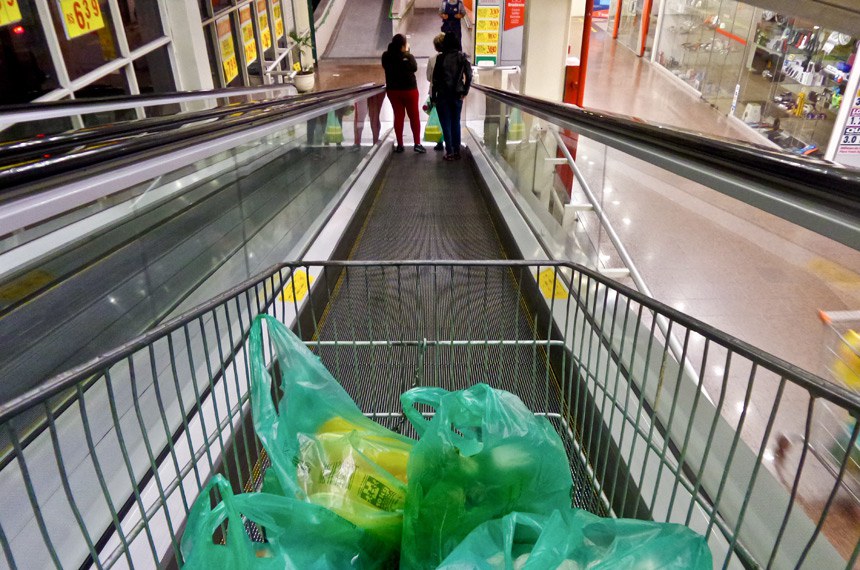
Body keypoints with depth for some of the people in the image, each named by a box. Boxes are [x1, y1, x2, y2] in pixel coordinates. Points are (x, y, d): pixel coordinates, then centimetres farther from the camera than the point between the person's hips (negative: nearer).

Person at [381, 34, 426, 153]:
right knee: (414, 116, 7)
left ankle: (400, 145, 8)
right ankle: (417, 144, 4)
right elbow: (415, 68, 0)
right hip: (409, 90, -3)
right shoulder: (408, 56, -17)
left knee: (398, 116, 9)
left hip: (392, 90, 3)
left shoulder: (386, 56, -8)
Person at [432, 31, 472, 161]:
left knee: (446, 124, 3)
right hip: (457, 95, 3)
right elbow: (469, 76, -3)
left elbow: (435, 78, -8)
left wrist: (434, 97, -3)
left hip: (443, 95, -3)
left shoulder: (441, 58, -8)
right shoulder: (462, 57, 0)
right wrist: (465, 92, 4)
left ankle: (450, 152, 2)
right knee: (456, 123, 13)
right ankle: (457, 151, 15)